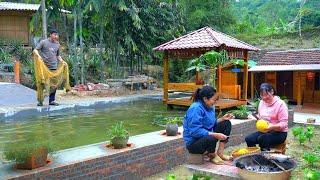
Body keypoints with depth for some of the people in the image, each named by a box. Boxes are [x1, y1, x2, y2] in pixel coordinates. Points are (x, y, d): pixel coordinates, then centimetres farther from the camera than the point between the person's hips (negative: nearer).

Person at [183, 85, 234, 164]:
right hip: (193, 143, -10)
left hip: (207, 136, 10)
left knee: (226, 123, 7)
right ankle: (213, 156, -4)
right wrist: (215, 135, -30)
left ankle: (220, 153, 2)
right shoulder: (196, 109, -24)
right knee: (211, 138, -40)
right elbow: (195, 131, -30)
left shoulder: (209, 107, 5)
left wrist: (222, 119, -1)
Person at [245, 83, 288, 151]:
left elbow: (284, 123, -17)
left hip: (279, 132, -6)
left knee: (262, 139, -34)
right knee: (248, 139, -18)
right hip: (264, 131, 6)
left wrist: (272, 127, -33)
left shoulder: (281, 104, -13)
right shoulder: (261, 102, 7)